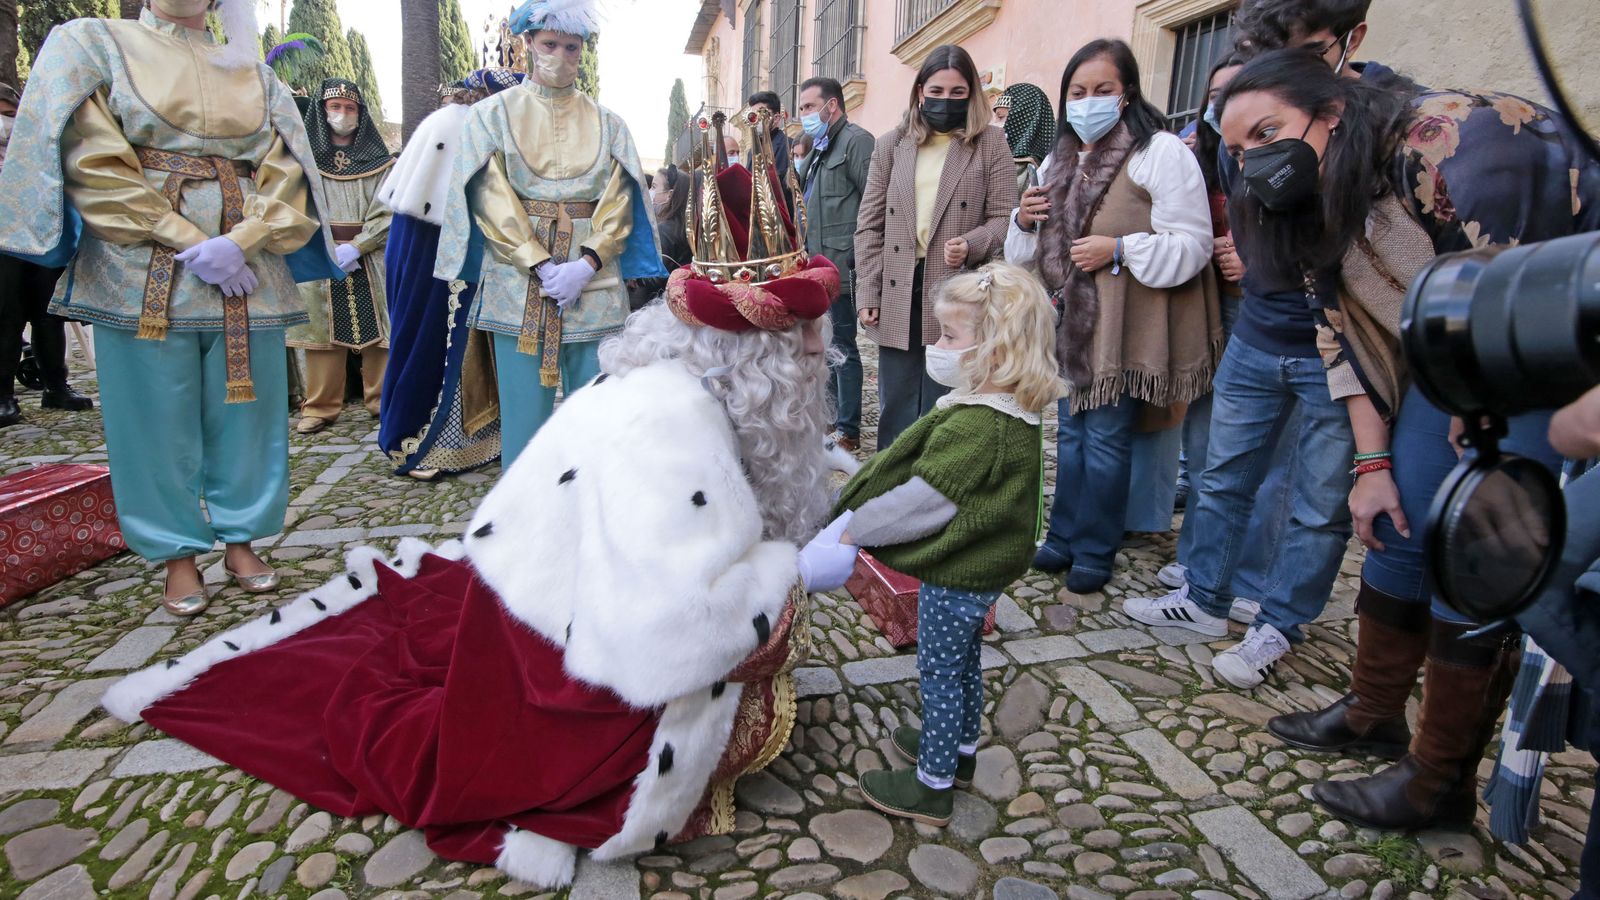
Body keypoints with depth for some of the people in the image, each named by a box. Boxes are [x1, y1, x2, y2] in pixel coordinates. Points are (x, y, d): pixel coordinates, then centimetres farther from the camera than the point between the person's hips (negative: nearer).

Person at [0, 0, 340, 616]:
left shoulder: (256, 76, 15)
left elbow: (286, 176, 5)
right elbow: (93, 164, -3)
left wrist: (240, 241, -13)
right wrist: (192, 242, -13)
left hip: (250, 275, 2)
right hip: (144, 275, -2)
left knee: (244, 411, 5)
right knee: (158, 418, 2)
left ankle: (240, 538, 19)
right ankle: (178, 554, 15)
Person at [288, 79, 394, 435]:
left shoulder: (378, 158, 8)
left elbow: (387, 212, -1)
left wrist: (355, 247, -12)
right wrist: (328, 251, -11)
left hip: (370, 257, 0)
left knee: (375, 325, -3)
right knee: (323, 328, -1)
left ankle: (381, 399, 7)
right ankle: (320, 407, 5)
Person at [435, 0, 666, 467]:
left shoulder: (606, 123, 11)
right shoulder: (494, 113, 7)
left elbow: (618, 202, 4)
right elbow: (492, 201, -1)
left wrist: (587, 263, -12)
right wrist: (542, 266, -13)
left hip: (594, 282, 2)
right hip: (518, 283, -1)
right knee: (524, 408, 0)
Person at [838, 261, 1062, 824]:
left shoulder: (973, 426, -31)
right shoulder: (1014, 413, 1)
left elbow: (921, 501, -27)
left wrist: (855, 528, -13)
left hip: (955, 577, -9)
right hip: (987, 567, 9)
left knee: (940, 675, 6)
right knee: (964, 664, 25)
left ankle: (932, 787, 23)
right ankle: (960, 750, 45)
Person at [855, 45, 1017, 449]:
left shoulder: (991, 144, 5)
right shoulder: (890, 145, 12)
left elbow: (1004, 218, 1)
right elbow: (870, 225, 9)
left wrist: (972, 244, -20)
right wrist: (867, 292, 2)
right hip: (898, 298, 3)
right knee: (896, 411, 10)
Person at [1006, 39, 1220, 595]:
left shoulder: (1161, 153, -10)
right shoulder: (1058, 162, 13)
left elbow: (1191, 247, -14)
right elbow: (1032, 250, 19)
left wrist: (1121, 249, -25)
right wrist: (1024, 221, -1)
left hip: (1125, 328, -6)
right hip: (1071, 323, 7)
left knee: (1106, 439, 1)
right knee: (1070, 433, 14)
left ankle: (1094, 551, 16)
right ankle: (1064, 537, 27)